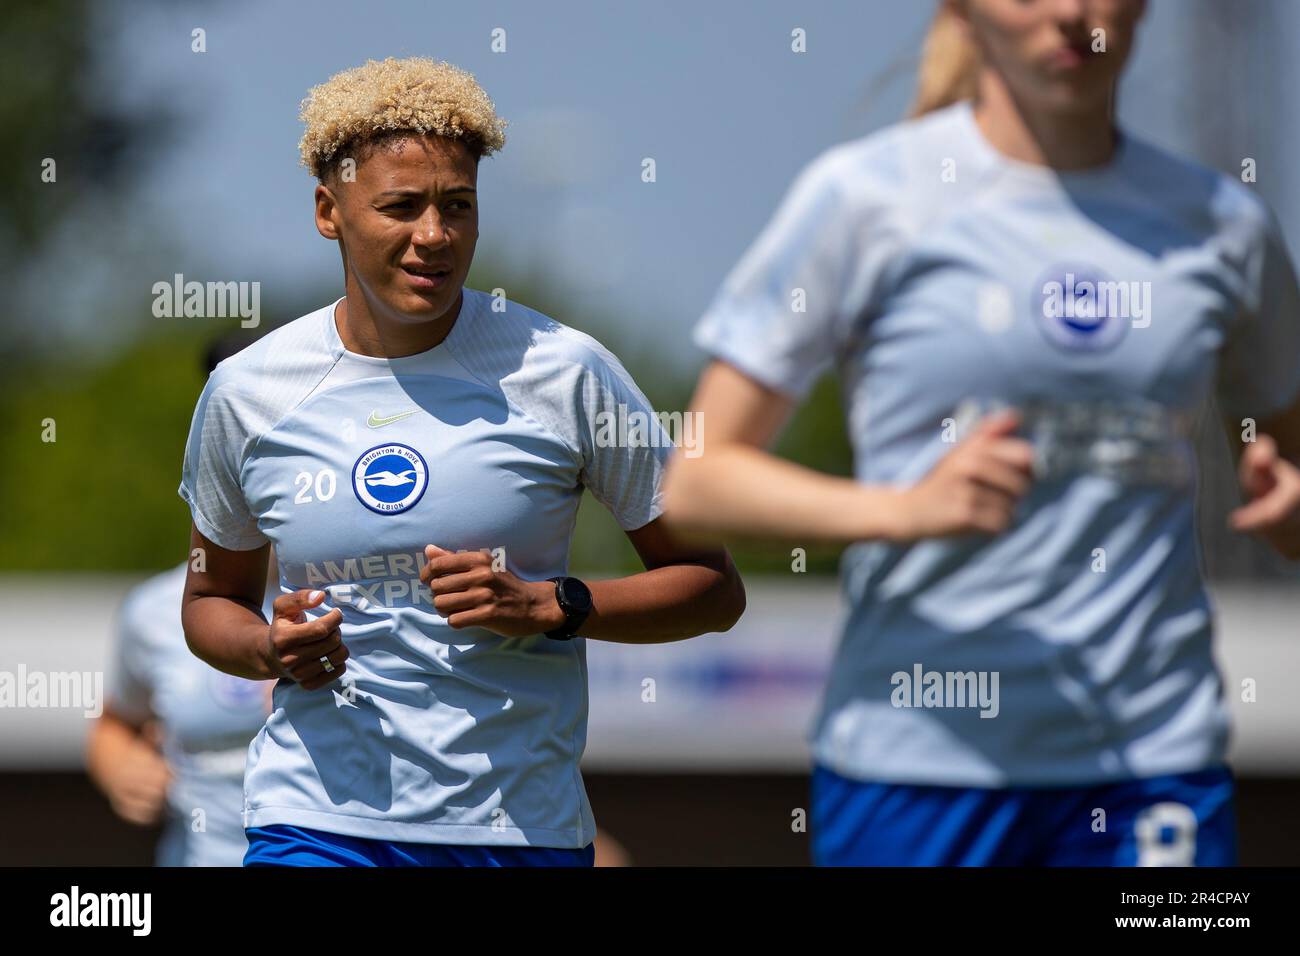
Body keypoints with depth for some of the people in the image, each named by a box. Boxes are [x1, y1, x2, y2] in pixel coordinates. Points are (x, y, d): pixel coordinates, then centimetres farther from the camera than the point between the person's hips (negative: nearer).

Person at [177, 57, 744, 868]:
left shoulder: (561, 369, -3)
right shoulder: (249, 390, 2)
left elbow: (714, 589, 1)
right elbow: (209, 599, 17)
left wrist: (547, 606, -14)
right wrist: (269, 649, -5)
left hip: (524, 828, 0)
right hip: (316, 822, 0)